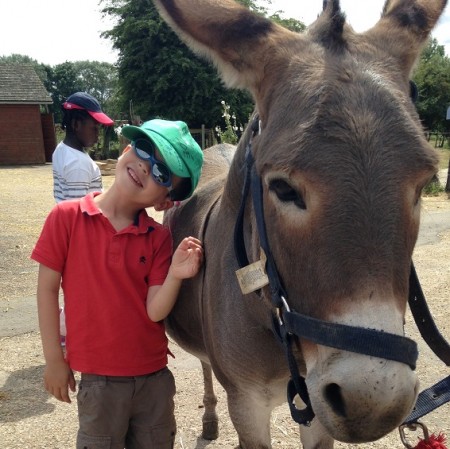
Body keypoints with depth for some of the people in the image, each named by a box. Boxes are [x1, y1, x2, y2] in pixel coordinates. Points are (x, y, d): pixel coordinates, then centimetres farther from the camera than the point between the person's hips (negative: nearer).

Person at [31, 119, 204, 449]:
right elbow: (47, 288, -5)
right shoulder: (67, 217, -10)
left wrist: (175, 276, -29)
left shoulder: (159, 237, -5)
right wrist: (54, 358, -3)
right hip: (98, 378, -2)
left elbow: (155, 311, -10)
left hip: (154, 376, 3)